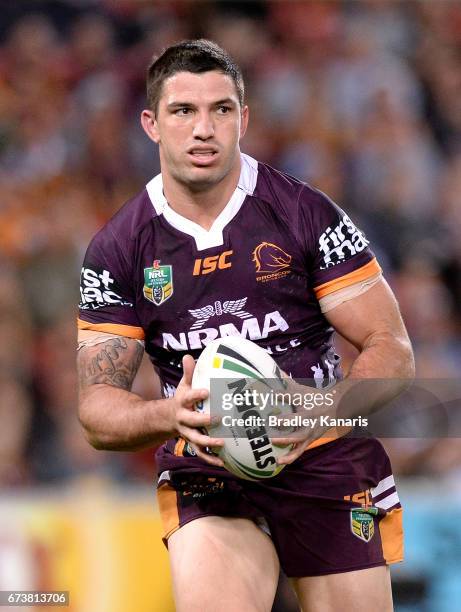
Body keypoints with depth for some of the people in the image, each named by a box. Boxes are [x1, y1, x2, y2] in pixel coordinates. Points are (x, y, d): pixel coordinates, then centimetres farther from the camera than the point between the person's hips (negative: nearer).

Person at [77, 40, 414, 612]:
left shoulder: (306, 214, -4)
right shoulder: (117, 248, 1)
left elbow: (393, 350, -5)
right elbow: (97, 406, -1)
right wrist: (170, 417, -24)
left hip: (329, 459, 0)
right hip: (203, 473, 0)